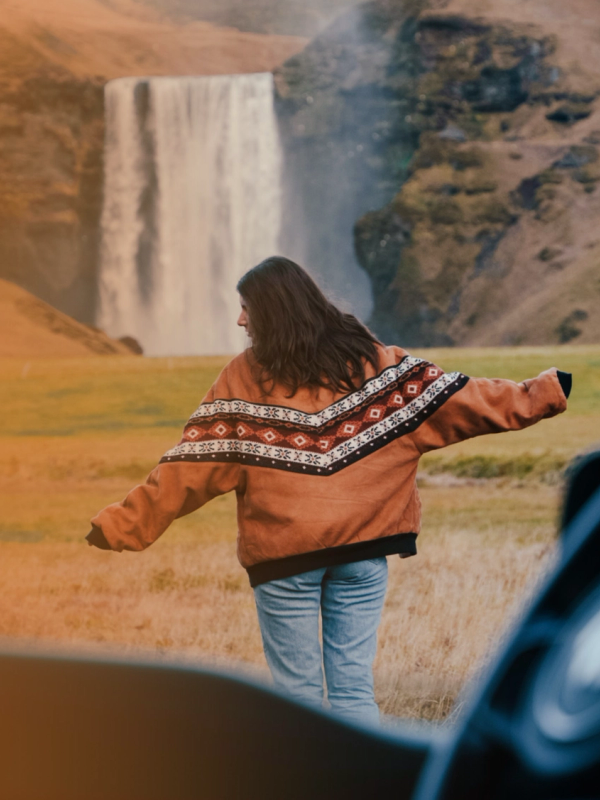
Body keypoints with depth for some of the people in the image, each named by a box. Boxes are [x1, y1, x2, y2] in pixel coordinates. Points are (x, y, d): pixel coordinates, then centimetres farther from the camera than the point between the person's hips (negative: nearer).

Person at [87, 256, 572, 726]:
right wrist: (544, 393, 7)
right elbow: (458, 400, 1)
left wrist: (124, 525, 1)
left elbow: (192, 467, -4)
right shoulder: (374, 362, 4)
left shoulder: (244, 379, -3)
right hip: (363, 547, 2)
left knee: (297, 690, 6)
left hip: (283, 552, -2)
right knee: (354, 688, 5)